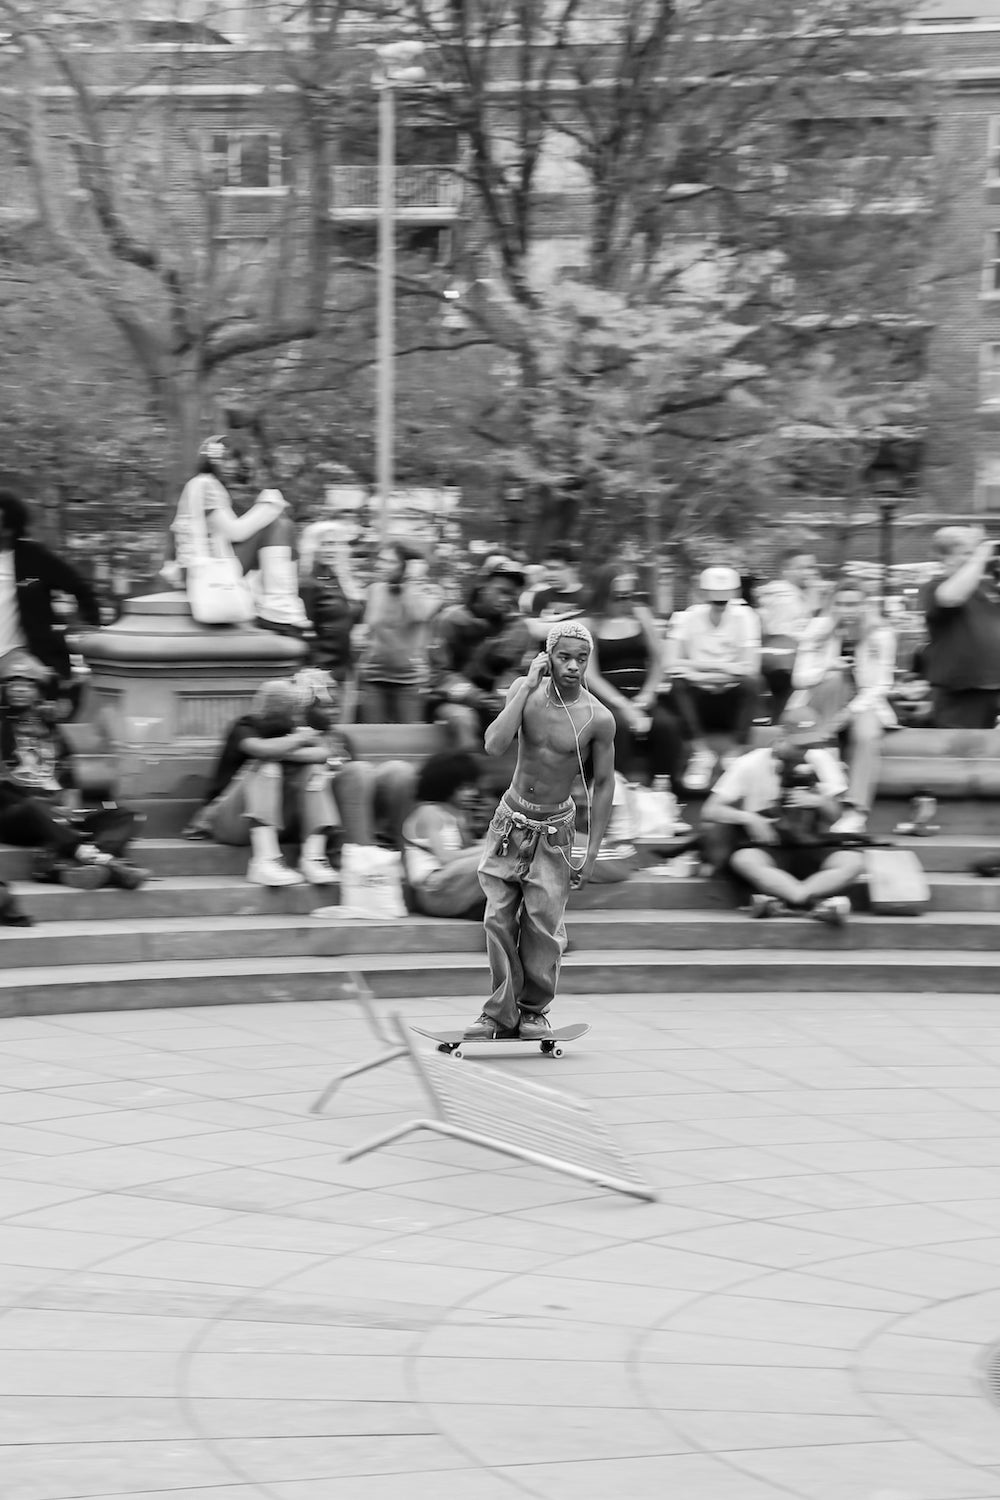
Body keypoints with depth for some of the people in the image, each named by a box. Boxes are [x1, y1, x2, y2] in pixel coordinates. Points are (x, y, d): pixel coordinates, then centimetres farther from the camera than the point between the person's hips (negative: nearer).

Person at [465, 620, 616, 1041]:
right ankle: (501, 1013, 6)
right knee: (498, 920, -3)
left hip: (554, 832, -2)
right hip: (510, 821, 2)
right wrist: (528, 686, -23)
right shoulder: (524, 691, -8)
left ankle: (534, 1010, 13)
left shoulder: (598, 718, -13)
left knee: (544, 926, -6)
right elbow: (495, 746, -23)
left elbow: (603, 783, -3)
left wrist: (592, 852, -4)